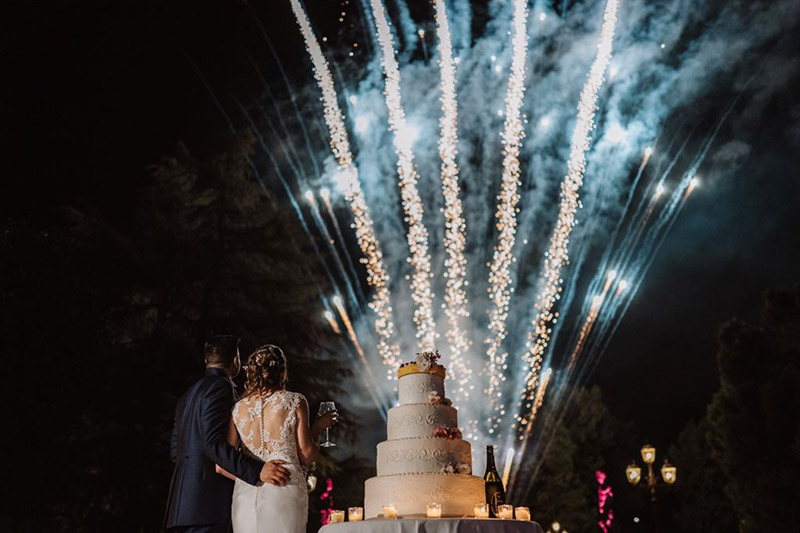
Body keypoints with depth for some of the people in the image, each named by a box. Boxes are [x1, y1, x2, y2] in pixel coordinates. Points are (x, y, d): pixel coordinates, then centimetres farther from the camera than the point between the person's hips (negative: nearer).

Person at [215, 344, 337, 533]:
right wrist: (318, 428, 16)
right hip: (285, 490, -3)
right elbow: (306, 456, 0)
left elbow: (221, 465, 6)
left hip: (245, 494, 3)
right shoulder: (295, 401, 0)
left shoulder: (238, 408, 9)